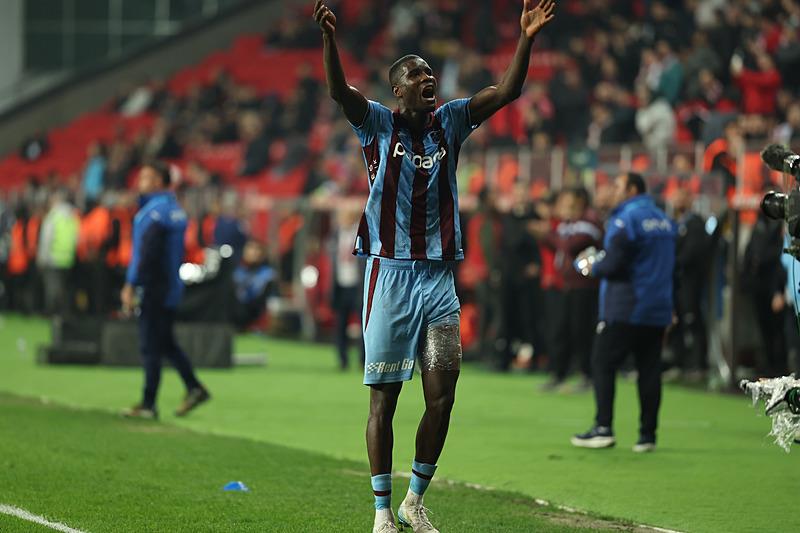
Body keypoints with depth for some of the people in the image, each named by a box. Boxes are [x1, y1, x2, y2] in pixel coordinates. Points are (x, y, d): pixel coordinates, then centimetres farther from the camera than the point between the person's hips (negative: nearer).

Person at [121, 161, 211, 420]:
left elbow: (147, 253, -21)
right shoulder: (175, 209, 14)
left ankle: (148, 405, -3)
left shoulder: (155, 211, -15)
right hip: (171, 287, 9)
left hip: (154, 289, -9)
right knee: (166, 343, 17)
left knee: (151, 347, -5)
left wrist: (131, 285, -19)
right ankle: (194, 388, 12)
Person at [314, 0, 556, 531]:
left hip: (439, 277, 4)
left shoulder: (449, 123, 10)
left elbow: (507, 91, 3)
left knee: (442, 396, 1)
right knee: (384, 397, 1)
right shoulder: (378, 124, -1)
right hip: (391, 273, -4)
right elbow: (339, 90, -18)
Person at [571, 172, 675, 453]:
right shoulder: (664, 219, 14)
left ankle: (603, 428, -6)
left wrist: (594, 269, 2)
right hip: (659, 309, 7)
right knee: (649, 370, 7)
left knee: (603, 364, 0)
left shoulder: (626, 219, -12)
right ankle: (648, 434, 6)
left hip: (625, 308, -7)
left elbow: (613, 264, -18)